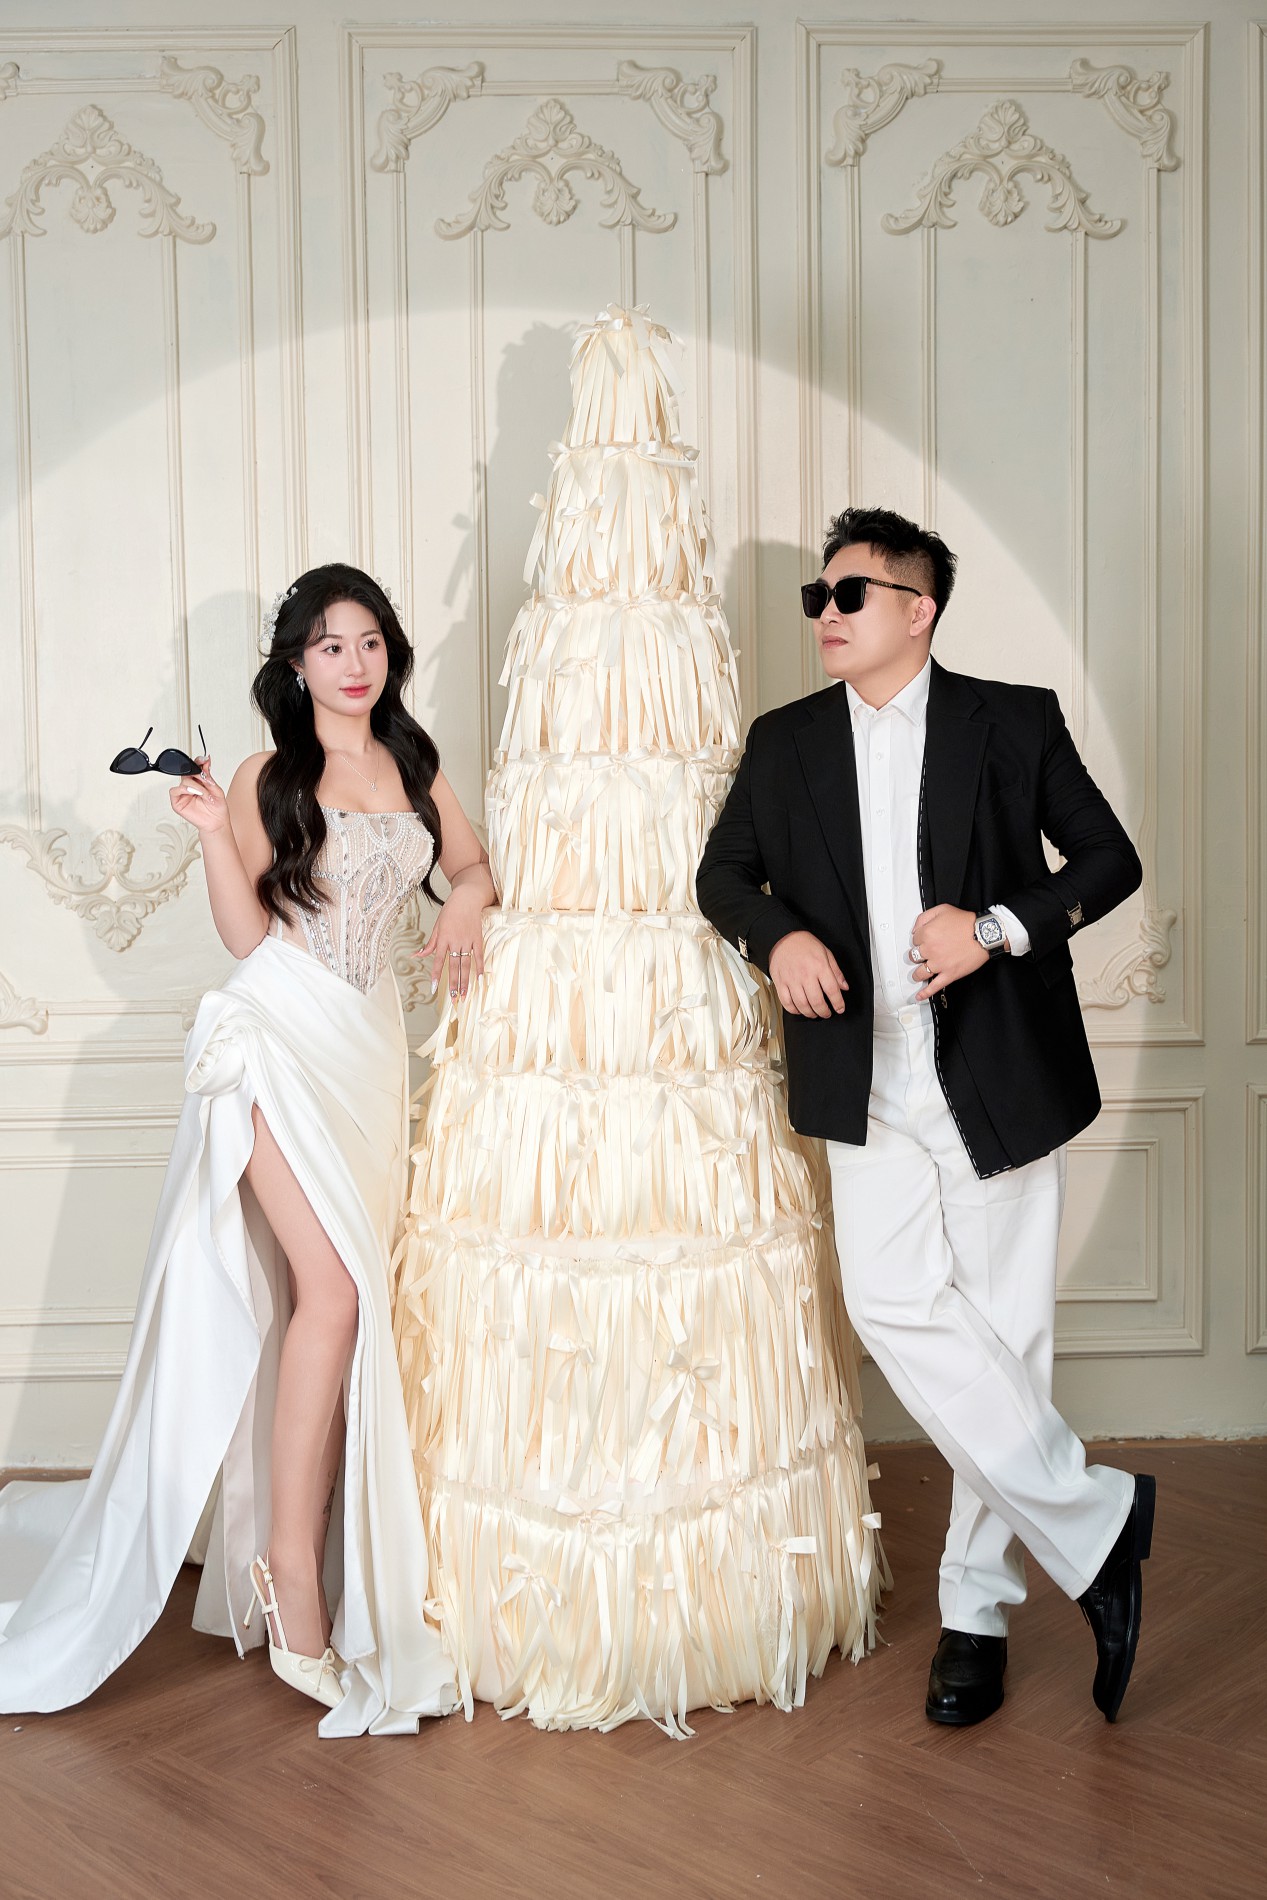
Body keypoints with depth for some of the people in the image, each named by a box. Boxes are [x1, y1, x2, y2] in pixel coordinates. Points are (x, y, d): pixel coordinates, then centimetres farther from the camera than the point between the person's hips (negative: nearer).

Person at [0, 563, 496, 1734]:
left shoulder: (415, 764, 14)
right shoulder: (268, 777, 1)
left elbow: (472, 863, 27)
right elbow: (247, 932, -1)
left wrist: (469, 902, 5)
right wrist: (214, 834, -15)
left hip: (373, 1041, 5)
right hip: (283, 1032, -5)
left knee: (349, 1294, 2)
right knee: (333, 1286, -17)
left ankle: (296, 1555, 14)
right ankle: (293, 1568, -8)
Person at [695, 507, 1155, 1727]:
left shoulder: (1014, 723, 2)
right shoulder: (785, 743, 10)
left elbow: (1110, 858, 4)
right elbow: (723, 872, 18)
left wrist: (998, 927, -13)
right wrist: (778, 936, -5)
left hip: (1002, 1079, -2)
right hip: (870, 1089, 2)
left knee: (1004, 1330, 3)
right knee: (895, 1309, -11)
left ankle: (978, 1605, 20)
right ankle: (1092, 1518, 8)